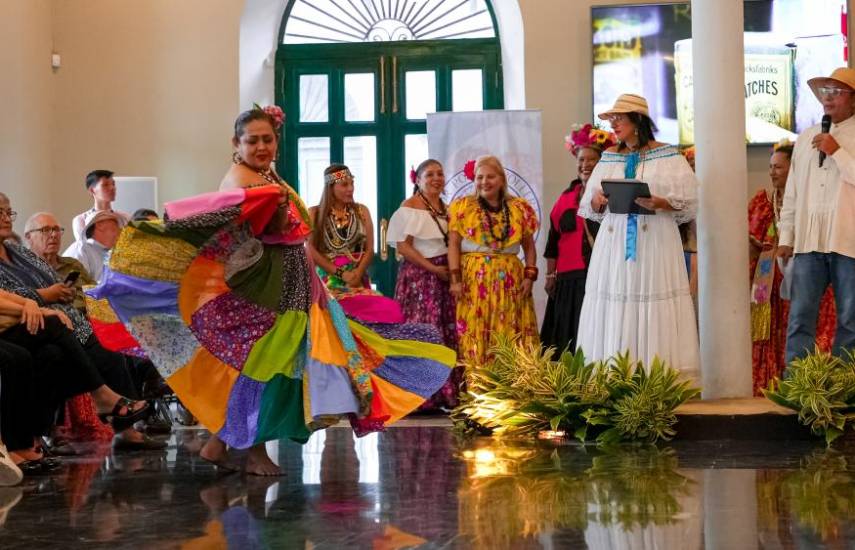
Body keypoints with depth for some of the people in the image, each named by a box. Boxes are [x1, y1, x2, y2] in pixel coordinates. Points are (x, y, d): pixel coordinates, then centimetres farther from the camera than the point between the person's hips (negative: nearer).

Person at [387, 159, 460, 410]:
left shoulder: (446, 208, 17)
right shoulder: (409, 208, -4)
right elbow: (402, 246, -11)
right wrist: (433, 269, -14)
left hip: (445, 276, 7)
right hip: (420, 277, -7)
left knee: (449, 333, 4)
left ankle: (446, 394, 10)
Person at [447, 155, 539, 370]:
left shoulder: (519, 208, 9)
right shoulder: (462, 207, 4)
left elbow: (529, 247, 13)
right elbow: (453, 245, 0)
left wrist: (529, 277, 2)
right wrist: (455, 279, -9)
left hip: (510, 281, 2)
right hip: (473, 280, -2)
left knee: (511, 338, 0)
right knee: (474, 336, -5)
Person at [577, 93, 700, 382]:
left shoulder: (667, 156, 3)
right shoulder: (609, 157, 16)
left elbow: (687, 201, -2)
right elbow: (590, 206, 16)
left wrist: (659, 203, -18)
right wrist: (598, 201, -5)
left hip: (654, 242, -4)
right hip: (614, 241, 4)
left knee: (655, 307, -7)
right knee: (612, 307, -2)